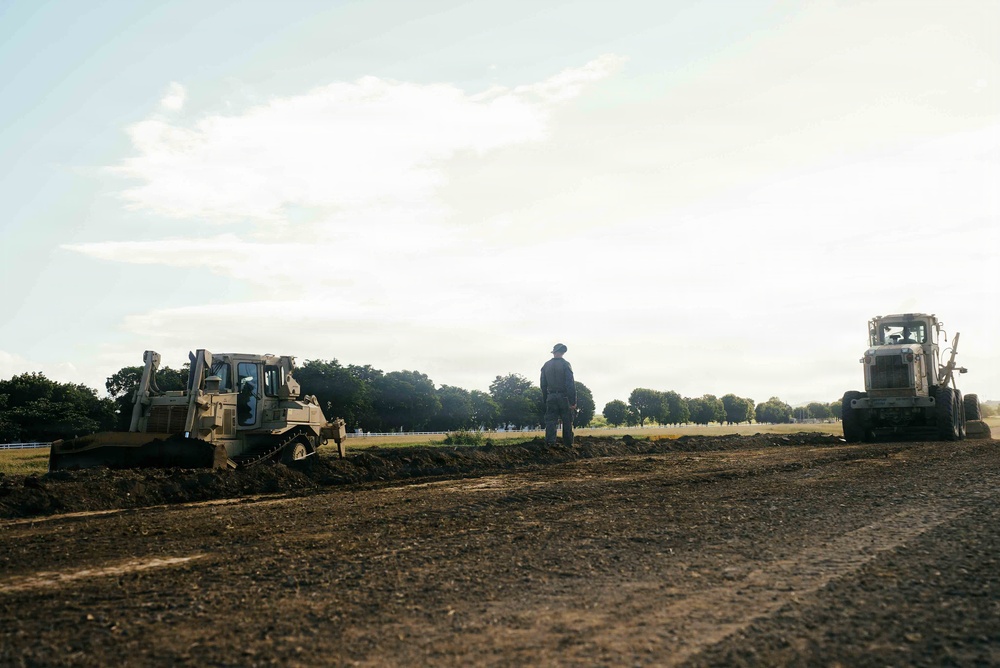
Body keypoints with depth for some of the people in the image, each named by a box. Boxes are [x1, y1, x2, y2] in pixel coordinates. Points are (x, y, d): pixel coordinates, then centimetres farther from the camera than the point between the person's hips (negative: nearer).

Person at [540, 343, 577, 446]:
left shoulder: (546, 365, 7)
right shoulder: (565, 365, -8)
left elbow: (543, 385, 11)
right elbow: (571, 384, -13)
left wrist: (545, 400, 18)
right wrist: (573, 401, -13)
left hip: (551, 398, 3)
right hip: (564, 397, -3)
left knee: (550, 420, 2)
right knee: (567, 422, 5)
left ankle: (550, 443, -8)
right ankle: (568, 444, 9)